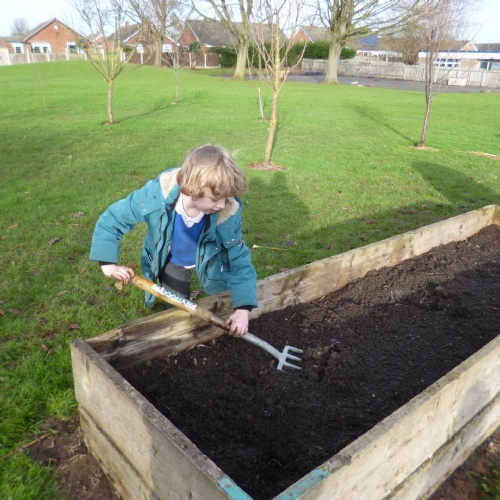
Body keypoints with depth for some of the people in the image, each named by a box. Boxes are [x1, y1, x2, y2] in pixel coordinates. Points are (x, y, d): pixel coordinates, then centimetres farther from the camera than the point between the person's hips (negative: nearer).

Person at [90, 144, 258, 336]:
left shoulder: (228, 213, -37)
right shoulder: (157, 195, -40)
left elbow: (240, 261, -26)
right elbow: (110, 220, -25)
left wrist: (243, 309, -35)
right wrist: (108, 265, -34)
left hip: (210, 261, 1)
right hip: (171, 261, 0)